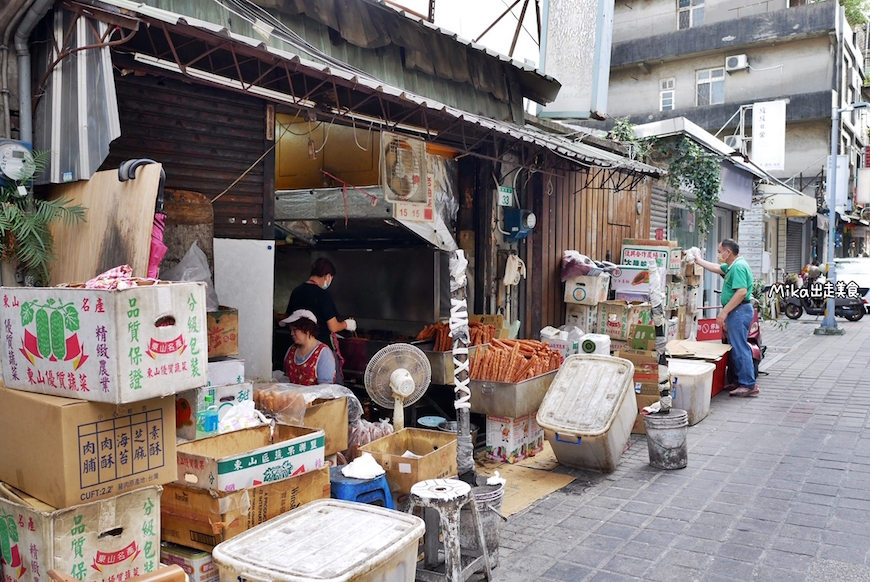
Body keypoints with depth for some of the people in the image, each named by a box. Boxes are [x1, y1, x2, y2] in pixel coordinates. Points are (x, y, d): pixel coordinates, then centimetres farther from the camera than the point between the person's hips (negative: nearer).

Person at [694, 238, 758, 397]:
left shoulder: (738, 266, -17)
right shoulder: (733, 266, 15)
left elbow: (742, 292, -26)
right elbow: (717, 268, 32)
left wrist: (724, 312, -24)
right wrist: (698, 261, 35)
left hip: (739, 311, -11)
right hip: (735, 312, 11)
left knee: (740, 348, -8)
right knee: (736, 347, 14)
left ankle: (749, 385, -5)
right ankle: (741, 381, 20)